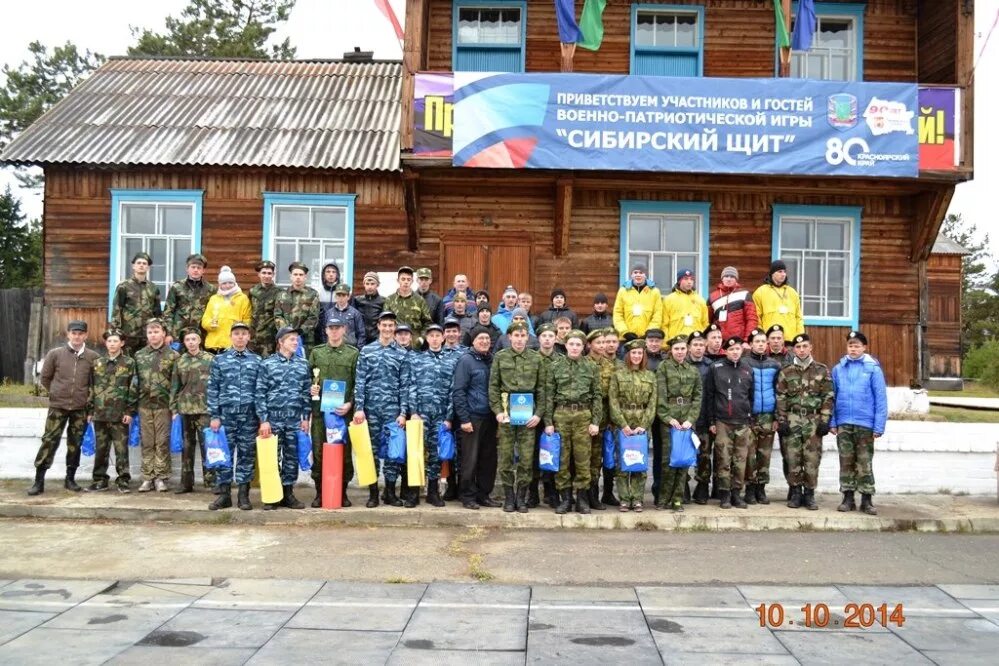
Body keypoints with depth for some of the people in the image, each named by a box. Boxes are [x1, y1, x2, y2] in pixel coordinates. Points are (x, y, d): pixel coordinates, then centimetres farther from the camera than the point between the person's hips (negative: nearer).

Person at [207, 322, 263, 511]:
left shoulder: (257, 361, 7)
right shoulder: (219, 360, 5)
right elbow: (212, 389, 3)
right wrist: (214, 415, -4)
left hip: (249, 415, 0)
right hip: (225, 414, 0)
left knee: (247, 454, 4)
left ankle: (243, 494, 11)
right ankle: (224, 494, 10)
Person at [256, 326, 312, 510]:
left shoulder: (303, 364, 8)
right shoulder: (267, 364, -1)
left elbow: (307, 393, 9)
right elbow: (260, 393, -3)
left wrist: (306, 417, 3)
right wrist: (263, 420, -9)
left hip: (295, 419, 3)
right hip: (273, 418, -2)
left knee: (292, 458, 6)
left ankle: (288, 493, 16)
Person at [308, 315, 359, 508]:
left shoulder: (353, 353, 5)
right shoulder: (316, 352, 11)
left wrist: (350, 404, -11)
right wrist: (311, 388, -7)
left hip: (344, 410, -1)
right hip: (320, 409, 1)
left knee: (344, 452, 3)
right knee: (318, 451, 1)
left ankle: (343, 492, 14)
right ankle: (319, 492, 12)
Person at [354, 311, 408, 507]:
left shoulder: (402, 353, 5)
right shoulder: (366, 350, 6)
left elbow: (404, 385, 3)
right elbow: (360, 381, 2)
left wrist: (403, 412, -3)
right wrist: (358, 408, -7)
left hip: (393, 408, 0)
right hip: (371, 407, 0)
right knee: (372, 449, 4)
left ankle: (390, 492, 12)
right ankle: (373, 493, 11)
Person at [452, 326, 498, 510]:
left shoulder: (492, 361, 11)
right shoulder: (466, 360, -5)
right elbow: (458, 391, -10)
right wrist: (464, 419, -14)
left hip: (489, 418, 6)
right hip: (472, 417, -6)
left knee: (488, 459, 8)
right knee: (470, 460, -1)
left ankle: (483, 494, 18)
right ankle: (468, 496, 9)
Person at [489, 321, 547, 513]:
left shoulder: (536, 358, 7)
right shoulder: (500, 357, 5)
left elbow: (541, 388, 7)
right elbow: (493, 386, 4)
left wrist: (539, 413, -2)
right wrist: (497, 410, -6)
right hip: (506, 411, 0)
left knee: (526, 457, 1)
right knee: (506, 457, 3)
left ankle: (521, 497, 11)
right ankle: (508, 497, 12)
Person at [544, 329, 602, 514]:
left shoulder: (592, 367, 5)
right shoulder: (556, 366, 5)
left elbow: (597, 396, 5)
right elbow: (549, 395, 4)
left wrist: (596, 421, -2)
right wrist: (548, 422, -1)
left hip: (583, 415, 0)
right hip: (561, 414, 0)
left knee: (583, 458, 1)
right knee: (562, 458, 3)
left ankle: (582, 498, 11)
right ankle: (564, 497, 11)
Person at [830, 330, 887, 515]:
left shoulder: (873, 368, -4)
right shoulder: (838, 369, 4)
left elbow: (880, 399, -5)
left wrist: (879, 426, -9)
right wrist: (832, 422, 0)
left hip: (865, 424, -2)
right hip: (843, 423, 3)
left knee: (865, 463, 5)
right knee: (846, 462, 9)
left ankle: (867, 500, 13)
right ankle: (848, 498, 18)